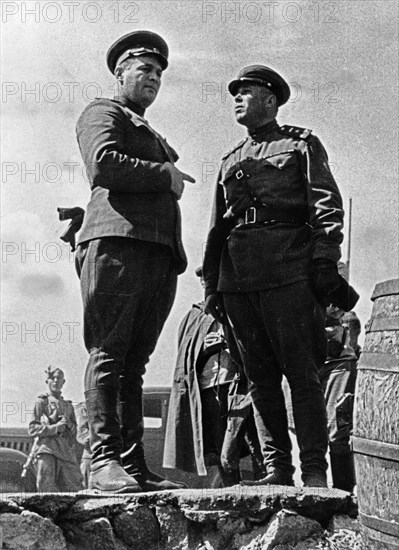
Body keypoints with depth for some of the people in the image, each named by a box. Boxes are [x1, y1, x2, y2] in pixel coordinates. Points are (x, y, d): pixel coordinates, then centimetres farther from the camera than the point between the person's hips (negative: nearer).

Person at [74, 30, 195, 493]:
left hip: (161, 253, 8)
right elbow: (103, 164, -10)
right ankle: (104, 460, -19)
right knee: (108, 353, -13)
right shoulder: (102, 113, 10)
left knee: (133, 362, 1)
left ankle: (133, 465, -5)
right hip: (117, 239, -7)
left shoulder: (154, 139, 36)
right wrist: (164, 176, -3)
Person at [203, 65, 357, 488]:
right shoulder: (230, 161, 26)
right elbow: (216, 227, 24)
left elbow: (326, 207, 0)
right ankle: (276, 468, 6)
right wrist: (211, 284, 15)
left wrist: (325, 263, -12)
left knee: (301, 371, -8)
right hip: (237, 274, 5)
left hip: (288, 266, -5)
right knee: (260, 375, 3)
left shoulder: (301, 144, 11)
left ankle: (314, 470, -8)